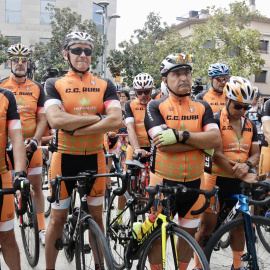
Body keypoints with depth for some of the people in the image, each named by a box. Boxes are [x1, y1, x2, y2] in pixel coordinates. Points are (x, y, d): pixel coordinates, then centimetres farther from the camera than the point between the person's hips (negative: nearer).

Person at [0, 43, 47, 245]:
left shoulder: (37, 88, 3)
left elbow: (42, 119, 2)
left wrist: (34, 140, -11)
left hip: (31, 145, 1)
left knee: (36, 185, 6)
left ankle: (42, 228, 18)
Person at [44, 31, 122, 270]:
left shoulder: (105, 85, 2)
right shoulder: (55, 85, -2)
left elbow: (116, 120, -14)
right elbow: (56, 120, -20)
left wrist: (77, 129, -18)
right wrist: (96, 117, -16)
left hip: (94, 159, 2)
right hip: (65, 159, -1)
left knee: (96, 216, 14)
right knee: (58, 218, 9)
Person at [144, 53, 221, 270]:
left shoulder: (202, 107, 4)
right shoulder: (155, 107, -6)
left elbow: (216, 139, -12)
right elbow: (163, 144, -21)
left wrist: (180, 134, -24)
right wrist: (202, 141, -17)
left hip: (194, 182, 3)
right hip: (163, 182, -3)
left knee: (189, 235, 18)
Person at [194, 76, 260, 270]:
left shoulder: (250, 125, 7)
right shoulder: (215, 121, -11)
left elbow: (255, 154, 7)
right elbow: (216, 154, -18)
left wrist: (247, 165, -17)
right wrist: (241, 175, -23)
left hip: (239, 183, 6)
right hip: (217, 180, -5)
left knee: (239, 225, 15)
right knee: (207, 227, 1)